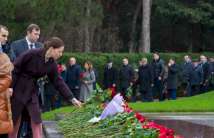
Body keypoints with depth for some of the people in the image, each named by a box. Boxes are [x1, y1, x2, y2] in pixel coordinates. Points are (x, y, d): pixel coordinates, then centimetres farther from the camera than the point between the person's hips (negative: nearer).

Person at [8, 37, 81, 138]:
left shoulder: (52, 64, -3)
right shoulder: (32, 54, -22)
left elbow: (58, 81, 4)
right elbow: (15, 69, -18)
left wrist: (71, 98, 1)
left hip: (32, 91, 6)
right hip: (18, 89, -6)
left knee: (37, 122, 0)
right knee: (14, 122, 3)